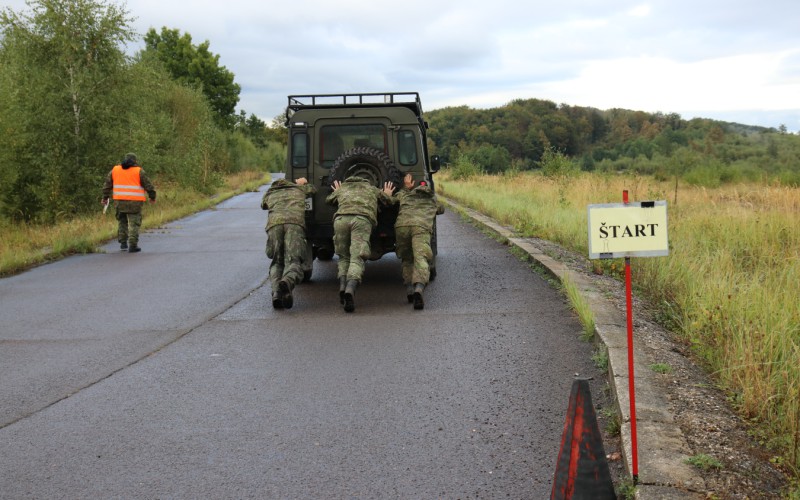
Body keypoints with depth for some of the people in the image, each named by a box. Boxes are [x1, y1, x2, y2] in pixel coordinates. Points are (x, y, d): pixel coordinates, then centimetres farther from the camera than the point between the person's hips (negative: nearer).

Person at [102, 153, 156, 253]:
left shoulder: (115, 169, 9)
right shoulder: (138, 171, -2)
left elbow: (107, 184, 12)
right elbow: (148, 185, -1)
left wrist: (105, 197, 18)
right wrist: (152, 197, 10)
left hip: (119, 201, 4)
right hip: (134, 202, -3)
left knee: (122, 222, 18)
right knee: (134, 223, 0)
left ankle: (123, 243, 16)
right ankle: (132, 245, -5)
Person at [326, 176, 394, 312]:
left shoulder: (342, 189, 36)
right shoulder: (372, 189, 34)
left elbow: (328, 200, 52)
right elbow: (388, 201, 46)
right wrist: (387, 194, 66)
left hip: (341, 218, 2)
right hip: (363, 220, -1)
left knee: (344, 258, 17)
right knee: (357, 259, -10)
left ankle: (342, 285, -10)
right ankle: (350, 289, -37)